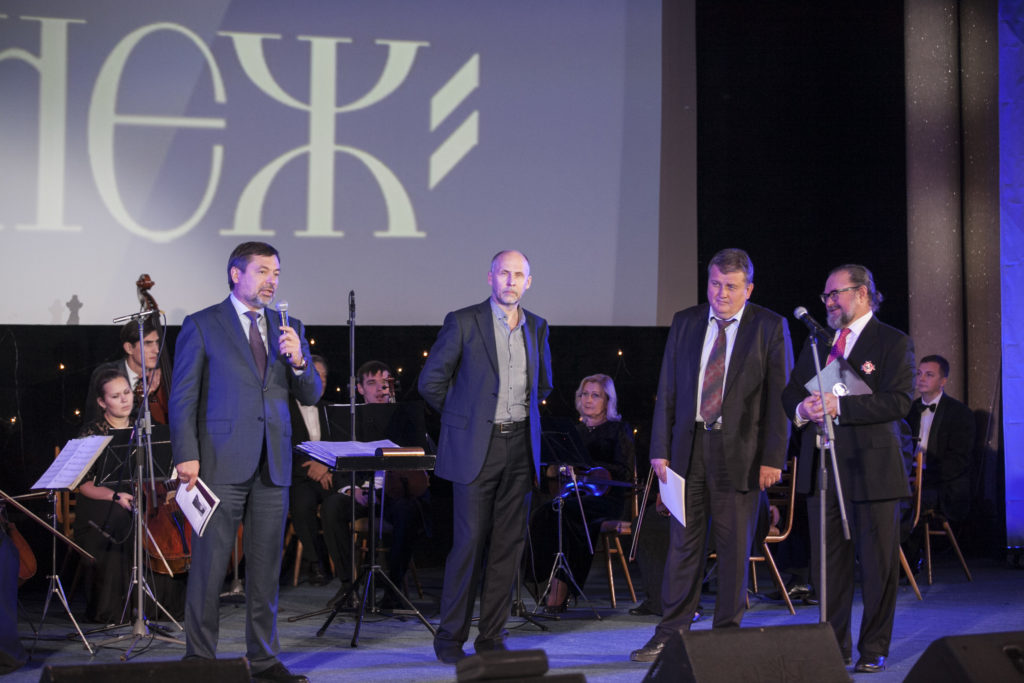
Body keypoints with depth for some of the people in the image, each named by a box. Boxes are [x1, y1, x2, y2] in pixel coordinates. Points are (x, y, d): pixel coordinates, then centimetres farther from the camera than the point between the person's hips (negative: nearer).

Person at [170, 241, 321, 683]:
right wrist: (187, 456, -10)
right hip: (221, 463, -4)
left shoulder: (288, 328, 14)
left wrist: (298, 360, -9)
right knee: (209, 566, -1)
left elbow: (310, 396, 11)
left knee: (266, 565, 8)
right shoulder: (201, 326, 1)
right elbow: (183, 397, -2)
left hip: (272, 464, 4)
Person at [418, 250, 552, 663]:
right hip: (476, 448, -5)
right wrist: (463, 418, 6)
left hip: (520, 448, 5)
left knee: (509, 544, 5)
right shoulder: (463, 322, -4)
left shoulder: (537, 328, 11)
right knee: (470, 541, -6)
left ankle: (492, 636, 12)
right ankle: (450, 637, 5)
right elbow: (430, 381, 0)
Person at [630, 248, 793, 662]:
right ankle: (672, 634, 12)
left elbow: (780, 397, -3)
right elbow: (667, 390, 9)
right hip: (690, 446, 3)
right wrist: (660, 449, 3)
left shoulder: (770, 328, -1)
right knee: (684, 542, 6)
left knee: (735, 547, 3)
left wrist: (772, 458, -9)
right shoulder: (684, 323, 9)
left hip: (741, 452, -3)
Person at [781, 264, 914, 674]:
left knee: (878, 564, 1)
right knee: (828, 563, 8)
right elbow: (790, 393, 18)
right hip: (821, 466, 5)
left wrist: (840, 406, -20)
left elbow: (899, 401, -13)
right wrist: (802, 409, -6)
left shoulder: (893, 343, -1)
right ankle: (835, 646, 18)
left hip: (872, 467, -5)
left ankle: (873, 649, 11)